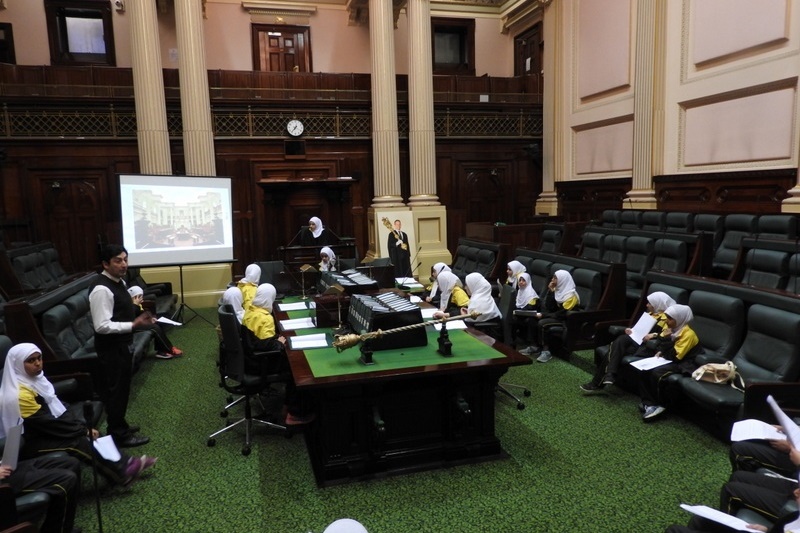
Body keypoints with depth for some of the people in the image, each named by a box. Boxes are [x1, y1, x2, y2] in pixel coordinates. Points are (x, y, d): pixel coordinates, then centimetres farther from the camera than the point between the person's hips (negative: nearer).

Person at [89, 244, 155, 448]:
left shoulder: (118, 282, 7)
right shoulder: (101, 289, -24)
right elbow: (102, 326, -28)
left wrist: (136, 318, 4)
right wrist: (134, 325, -27)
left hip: (122, 344, 10)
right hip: (111, 348, -10)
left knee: (121, 388, 21)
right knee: (116, 390, 4)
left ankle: (119, 425, 37)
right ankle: (119, 435, 18)